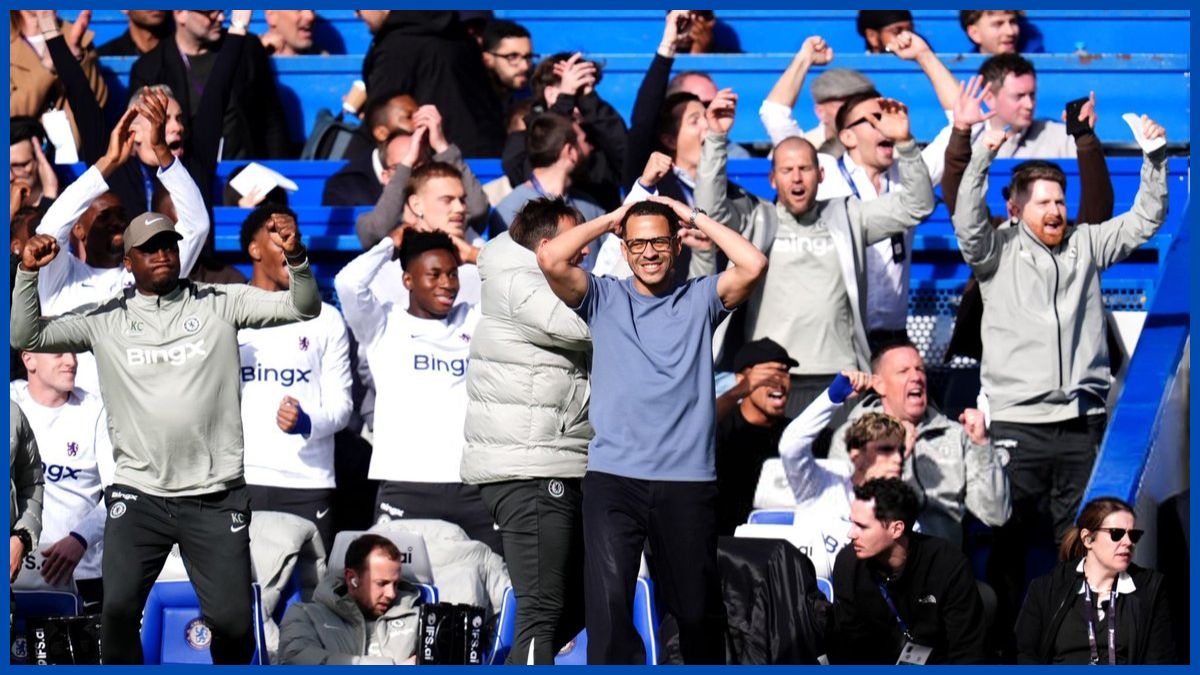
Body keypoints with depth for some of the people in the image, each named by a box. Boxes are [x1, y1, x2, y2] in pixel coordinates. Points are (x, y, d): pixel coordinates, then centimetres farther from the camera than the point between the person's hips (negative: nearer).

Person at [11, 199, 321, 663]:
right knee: (118, 612, -8)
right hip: (138, 496, 1)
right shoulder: (106, 320, 5)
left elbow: (303, 308, -2)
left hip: (216, 498, -1)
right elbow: (27, 337, 2)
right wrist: (28, 272, -11)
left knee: (233, 621, 0)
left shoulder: (220, 304, 3)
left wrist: (295, 257, -21)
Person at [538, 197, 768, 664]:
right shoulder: (603, 298, 9)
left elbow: (753, 266, -8)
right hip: (612, 480, -1)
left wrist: (695, 217, 3)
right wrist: (609, 220, 5)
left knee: (697, 607, 9)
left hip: (687, 482, 1)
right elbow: (551, 258, -7)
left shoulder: (699, 300, 9)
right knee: (608, 600, -13)